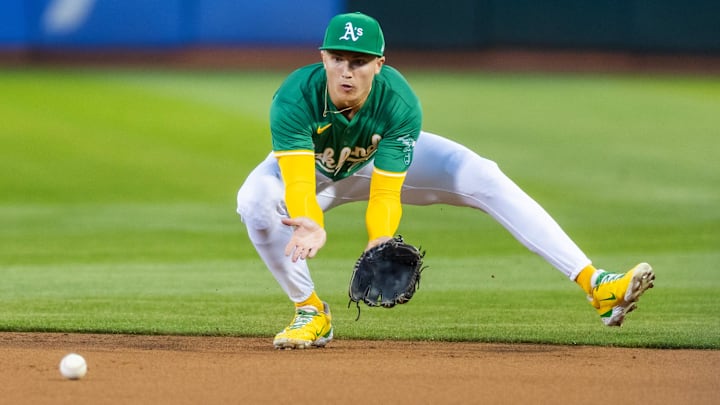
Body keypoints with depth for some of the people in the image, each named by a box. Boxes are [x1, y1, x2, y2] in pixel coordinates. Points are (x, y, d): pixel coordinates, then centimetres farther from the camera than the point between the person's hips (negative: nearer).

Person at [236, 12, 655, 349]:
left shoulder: (400, 104, -35)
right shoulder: (295, 99, -39)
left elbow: (386, 193, -37)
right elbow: (298, 181, -48)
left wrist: (380, 246, -57)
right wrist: (309, 226, -70)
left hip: (383, 158, 0)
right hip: (312, 167, 0)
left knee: (484, 178, -19)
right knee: (255, 199, -34)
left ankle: (595, 284, -22)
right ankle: (311, 312, -9)